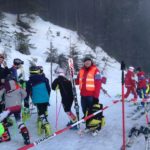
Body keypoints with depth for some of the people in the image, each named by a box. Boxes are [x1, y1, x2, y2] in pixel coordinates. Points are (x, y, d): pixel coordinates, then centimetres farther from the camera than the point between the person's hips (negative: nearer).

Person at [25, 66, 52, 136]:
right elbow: (49, 89, 6)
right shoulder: (44, 79, 0)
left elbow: (27, 92, 1)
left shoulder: (29, 82, -3)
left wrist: (26, 101, 10)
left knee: (41, 114, 6)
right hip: (45, 100, 1)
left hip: (37, 101, -1)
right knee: (44, 112, 15)